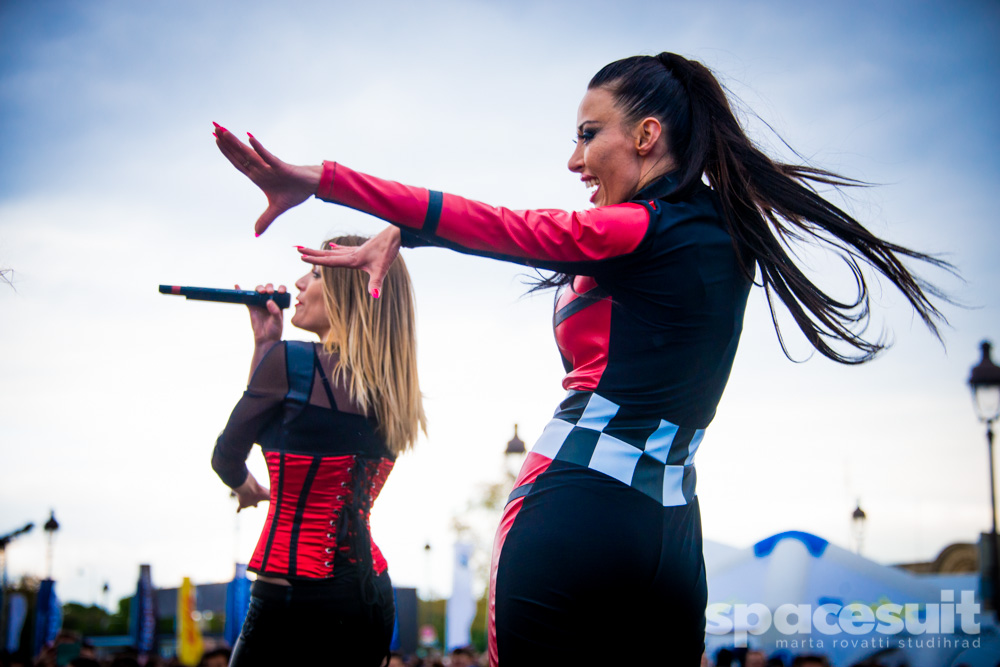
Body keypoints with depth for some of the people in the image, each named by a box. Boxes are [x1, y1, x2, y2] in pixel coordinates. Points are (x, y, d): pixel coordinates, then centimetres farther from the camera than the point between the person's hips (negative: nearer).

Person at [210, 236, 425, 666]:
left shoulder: (291, 360, -12)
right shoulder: (392, 385, 8)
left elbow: (227, 457, 3)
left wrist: (246, 488, 26)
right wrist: (267, 346, 12)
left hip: (296, 599, -7)